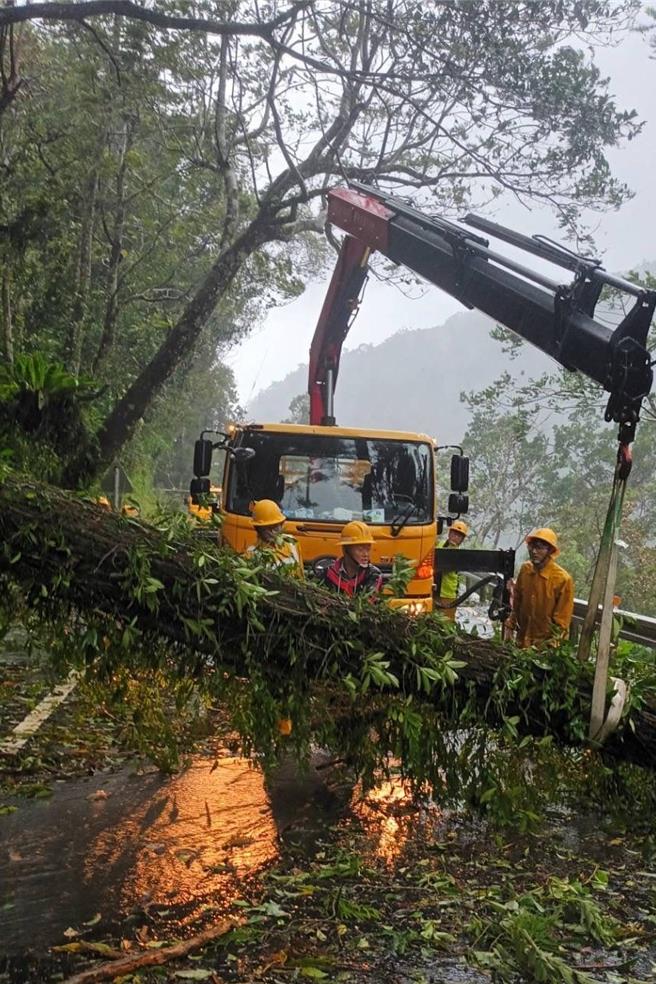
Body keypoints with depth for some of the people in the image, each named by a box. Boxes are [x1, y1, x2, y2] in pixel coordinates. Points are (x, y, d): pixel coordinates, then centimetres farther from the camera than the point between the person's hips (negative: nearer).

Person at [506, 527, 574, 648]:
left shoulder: (563, 579, -17)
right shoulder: (525, 569, -2)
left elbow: (562, 619, -12)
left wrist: (550, 647, -13)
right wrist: (510, 627, 9)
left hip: (546, 644, -5)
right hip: (522, 640, 5)